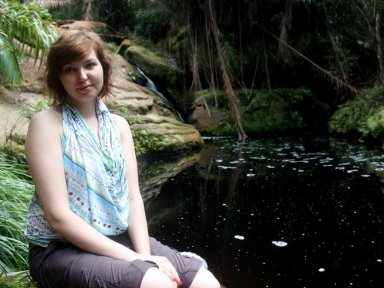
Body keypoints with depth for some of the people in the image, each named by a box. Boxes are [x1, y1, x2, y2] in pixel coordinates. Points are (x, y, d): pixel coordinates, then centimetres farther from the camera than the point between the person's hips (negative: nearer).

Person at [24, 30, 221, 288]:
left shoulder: (119, 125, 8)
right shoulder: (47, 123, -9)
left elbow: (133, 197, 4)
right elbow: (58, 217, -16)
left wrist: (144, 254, -13)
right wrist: (132, 257, -19)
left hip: (121, 238, 6)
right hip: (61, 249, -5)